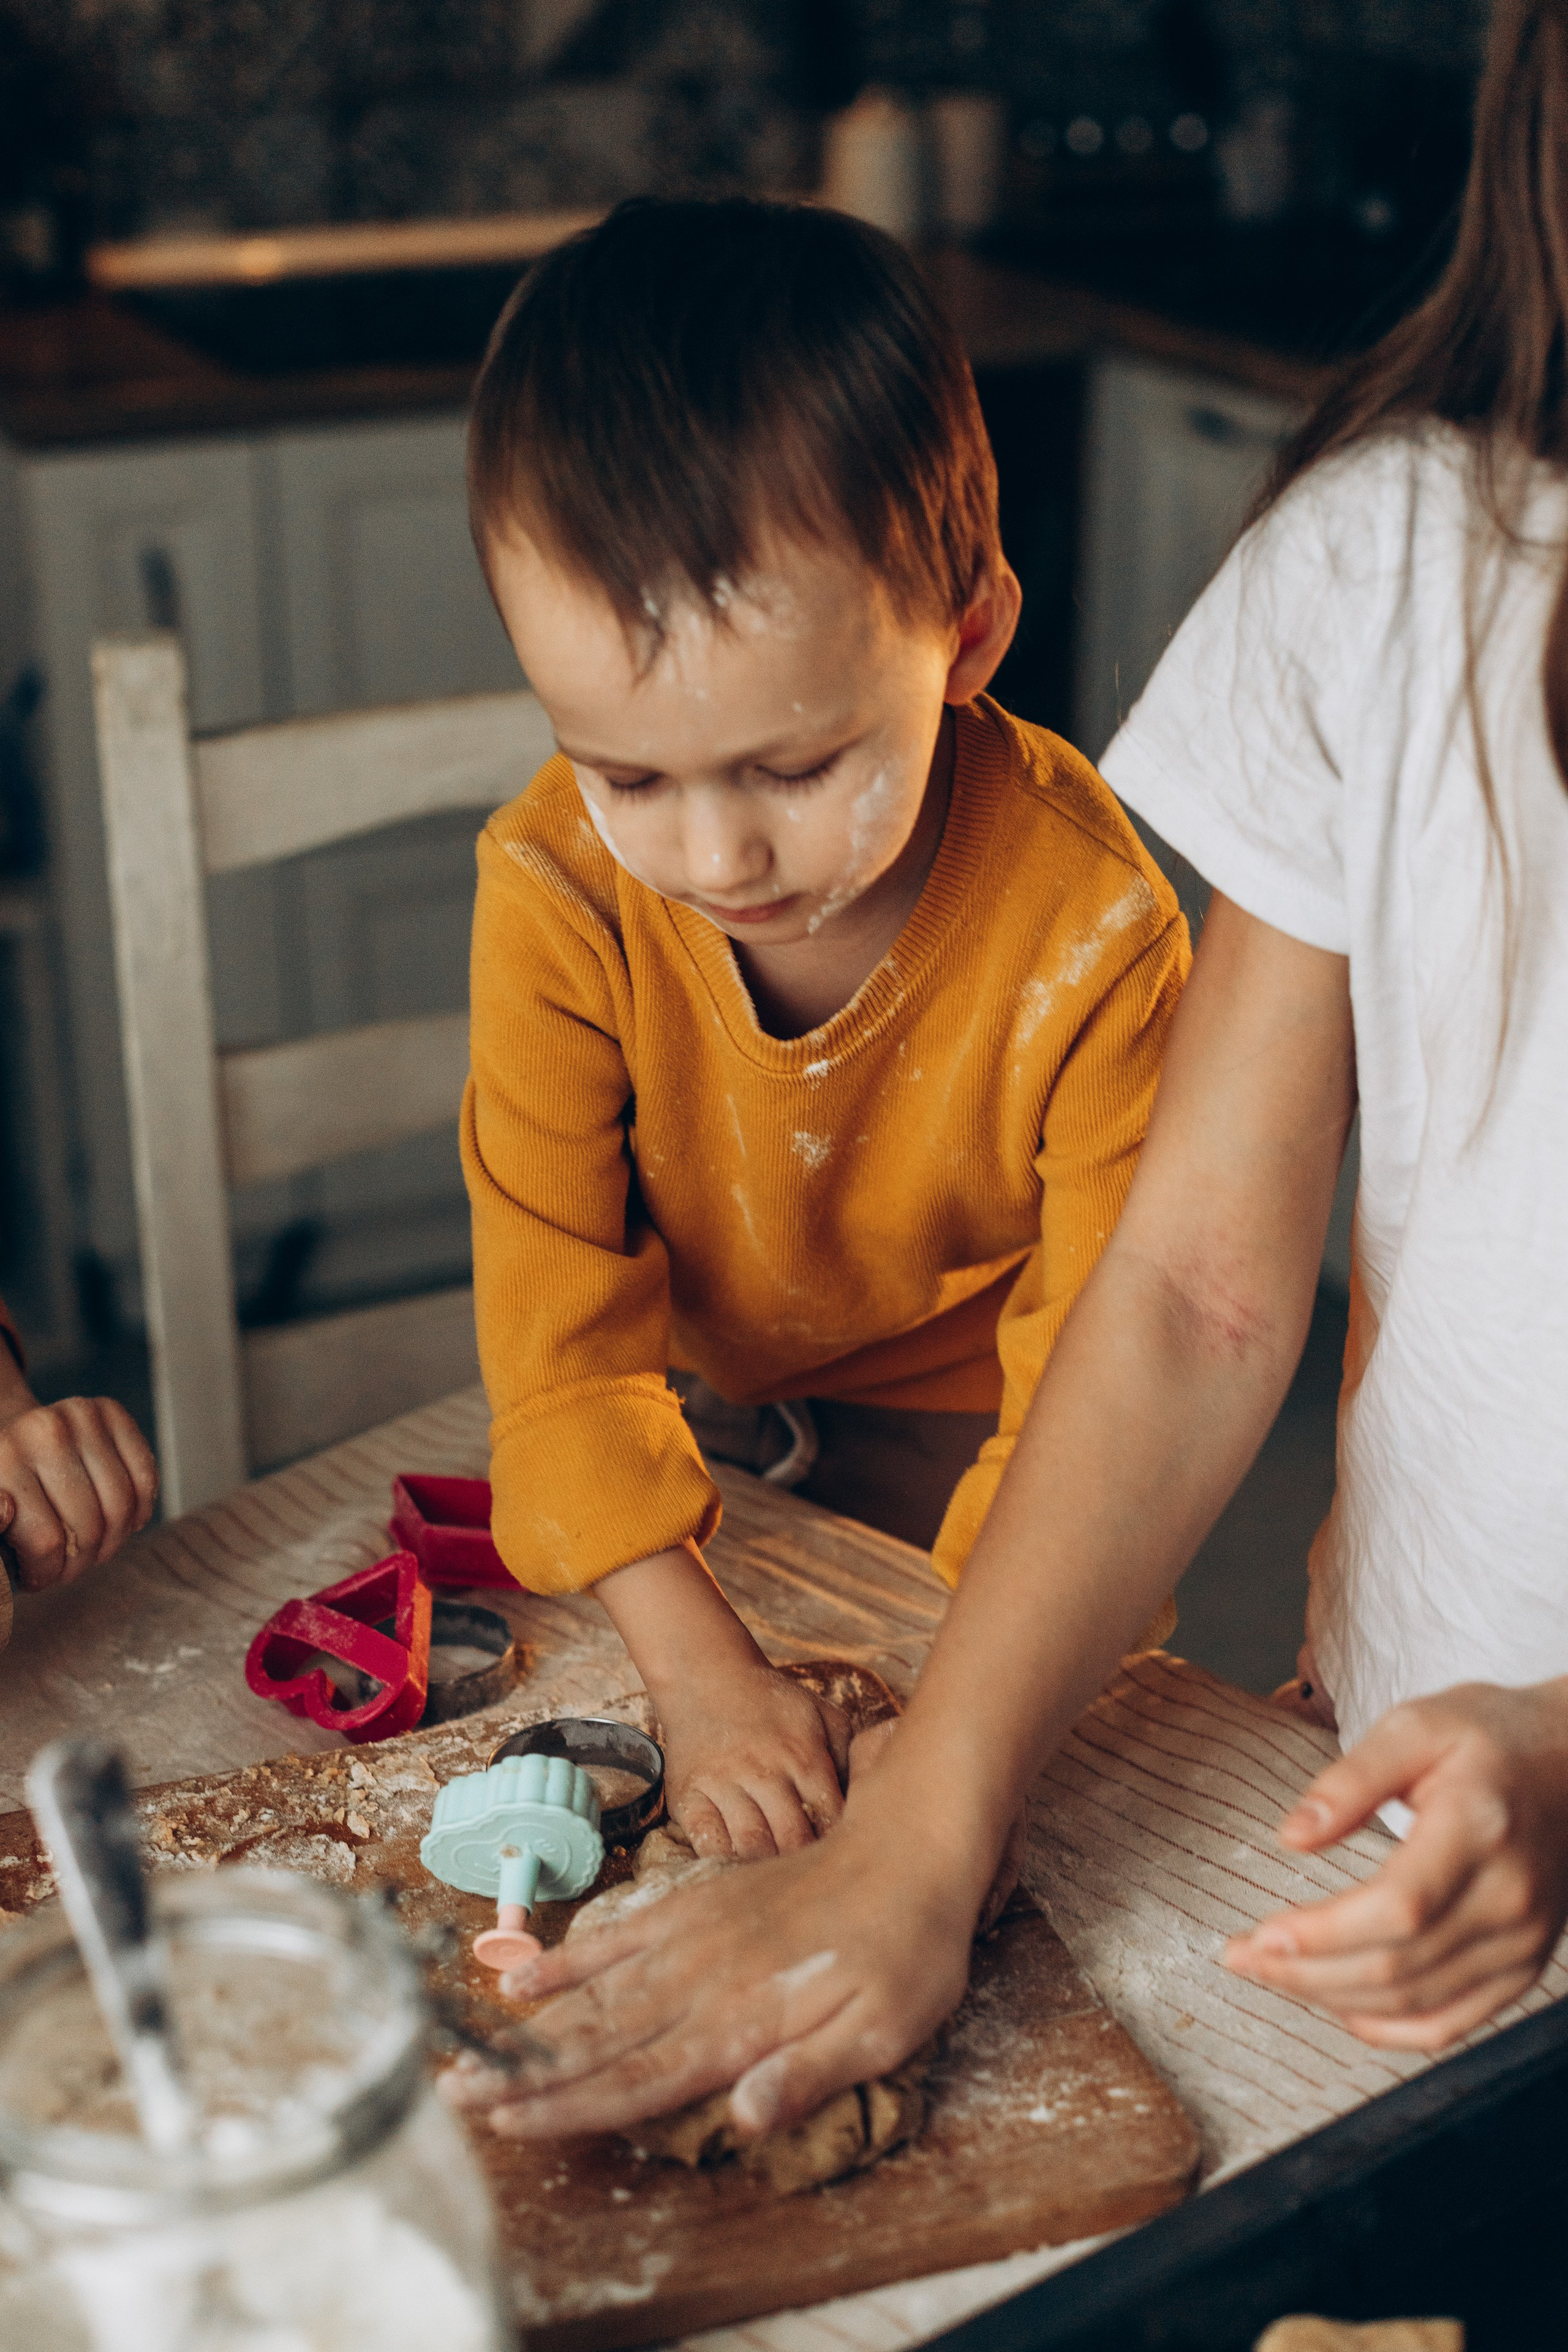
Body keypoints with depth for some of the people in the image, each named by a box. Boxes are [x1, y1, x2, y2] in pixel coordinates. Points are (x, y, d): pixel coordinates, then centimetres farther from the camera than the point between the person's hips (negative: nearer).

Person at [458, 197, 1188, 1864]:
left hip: (960, 1443, -2)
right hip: (682, 1422, 2)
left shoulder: (1094, 929, -30)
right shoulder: (555, 887, -24)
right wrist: (700, 1667, -31)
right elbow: (558, 1314, -20)